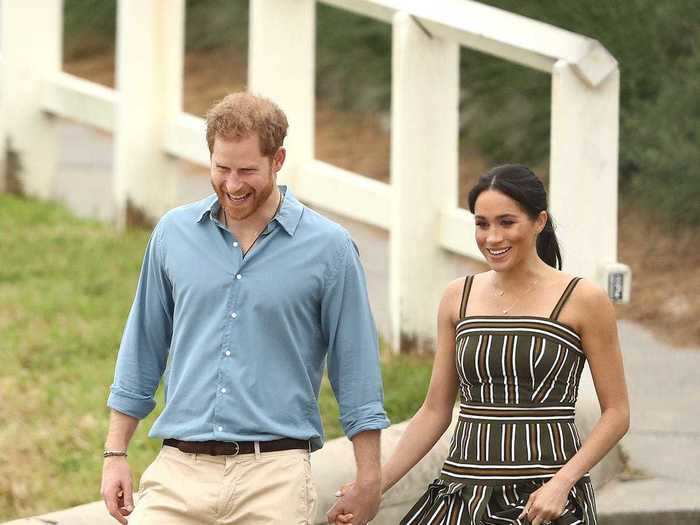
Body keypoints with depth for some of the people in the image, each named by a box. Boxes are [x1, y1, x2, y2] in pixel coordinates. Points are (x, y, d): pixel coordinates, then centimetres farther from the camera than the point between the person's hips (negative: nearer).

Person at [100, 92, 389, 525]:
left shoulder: (329, 248, 1)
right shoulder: (174, 233, 9)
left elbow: (357, 374, 4)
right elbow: (144, 349, 17)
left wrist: (368, 484, 1)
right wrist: (115, 454, 13)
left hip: (273, 477, -2)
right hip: (180, 471, 2)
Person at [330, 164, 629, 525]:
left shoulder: (582, 300, -3)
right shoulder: (458, 298, 8)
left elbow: (616, 413, -1)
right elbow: (435, 411, 12)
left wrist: (562, 482, -14)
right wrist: (375, 485, 3)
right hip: (465, 492, 3)